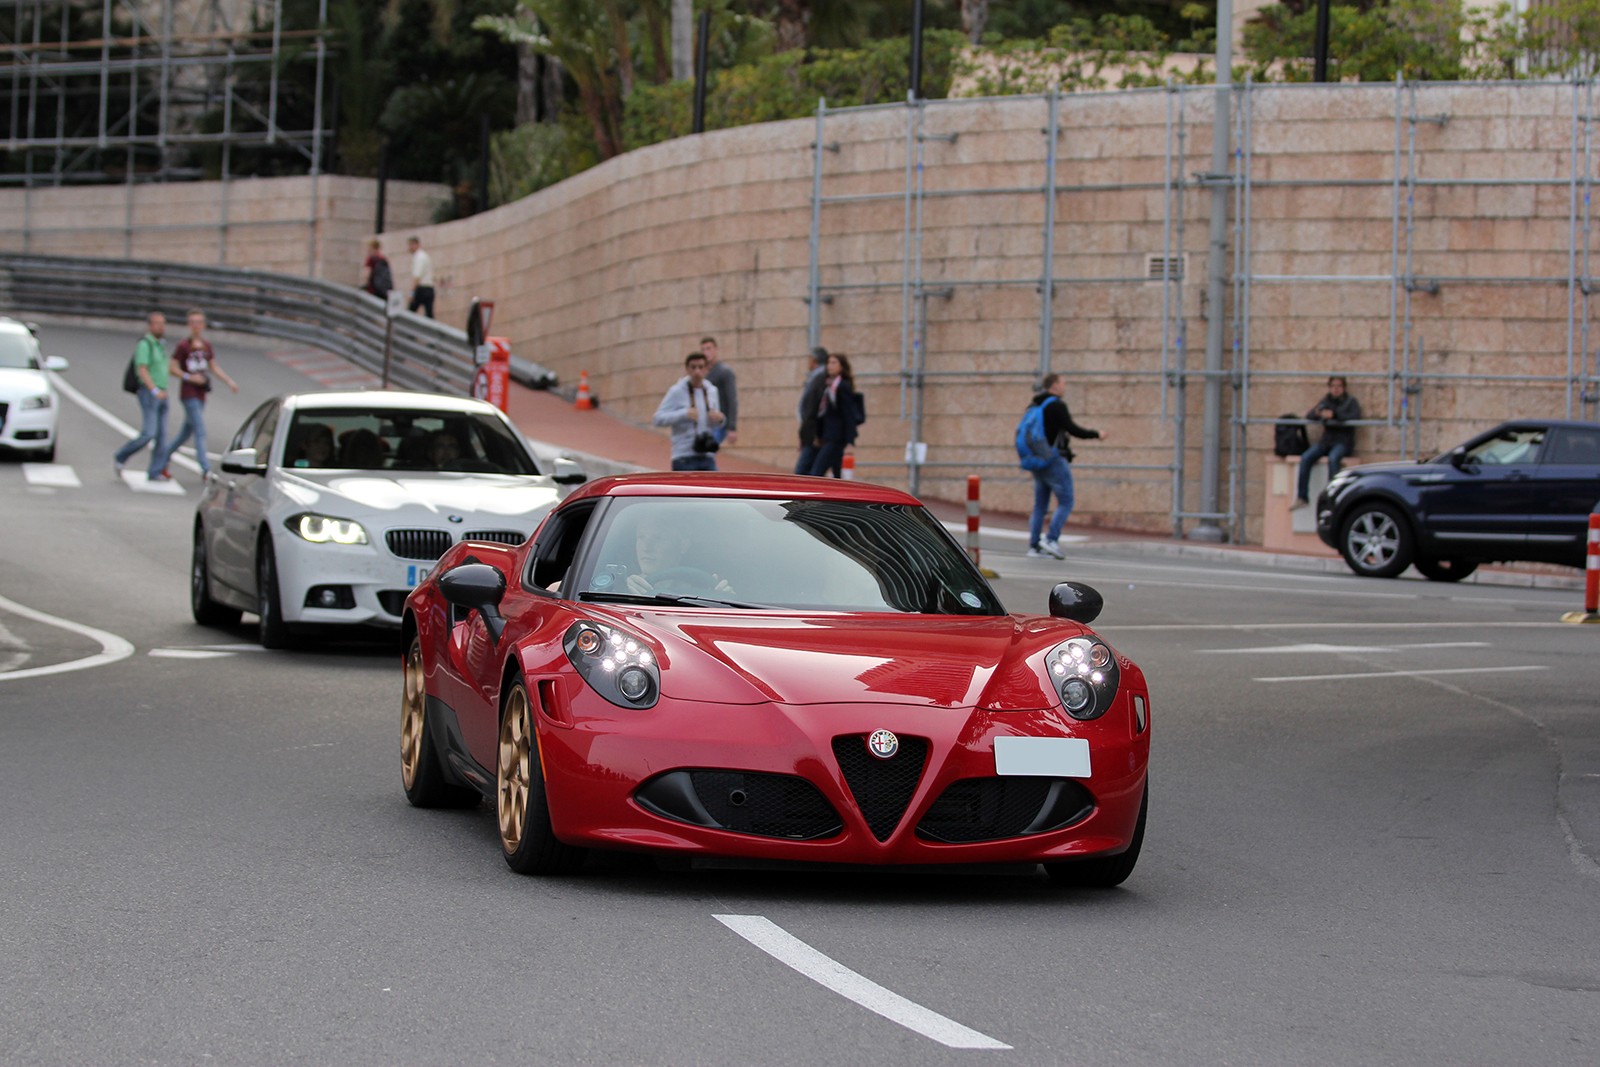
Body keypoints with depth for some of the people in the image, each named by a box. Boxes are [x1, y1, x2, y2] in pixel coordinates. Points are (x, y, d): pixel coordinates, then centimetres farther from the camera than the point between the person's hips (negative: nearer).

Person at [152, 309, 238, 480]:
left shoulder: (207, 346, 9)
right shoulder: (183, 346, -9)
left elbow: (214, 367, 15)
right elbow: (173, 368, -8)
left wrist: (229, 381, 5)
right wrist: (189, 377, -18)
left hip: (200, 395, 7)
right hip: (188, 393, -7)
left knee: (187, 431, 14)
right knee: (200, 431, -12)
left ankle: (162, 463, 28)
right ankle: (206, 470, -12)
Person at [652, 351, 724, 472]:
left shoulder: (711, 391, 10)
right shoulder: (677, 392, -6)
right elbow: (658, 418, -13)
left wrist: (719, 418, -3)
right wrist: (684, 414, -26)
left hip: (707, 457, 5)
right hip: (684, 458, -5)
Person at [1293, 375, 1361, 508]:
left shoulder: (1351, 402, 5)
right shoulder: (1326, 401, 16)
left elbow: (1354, 417, -14)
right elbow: (1309, 417, 8)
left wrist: (1334, 415, -23)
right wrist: (1317, 413, -16)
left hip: (1343, 441, -4)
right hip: (1326, 441, 4)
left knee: (1333, 458, -36)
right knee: (1306, 457, -22)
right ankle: (1302, 497, -21)